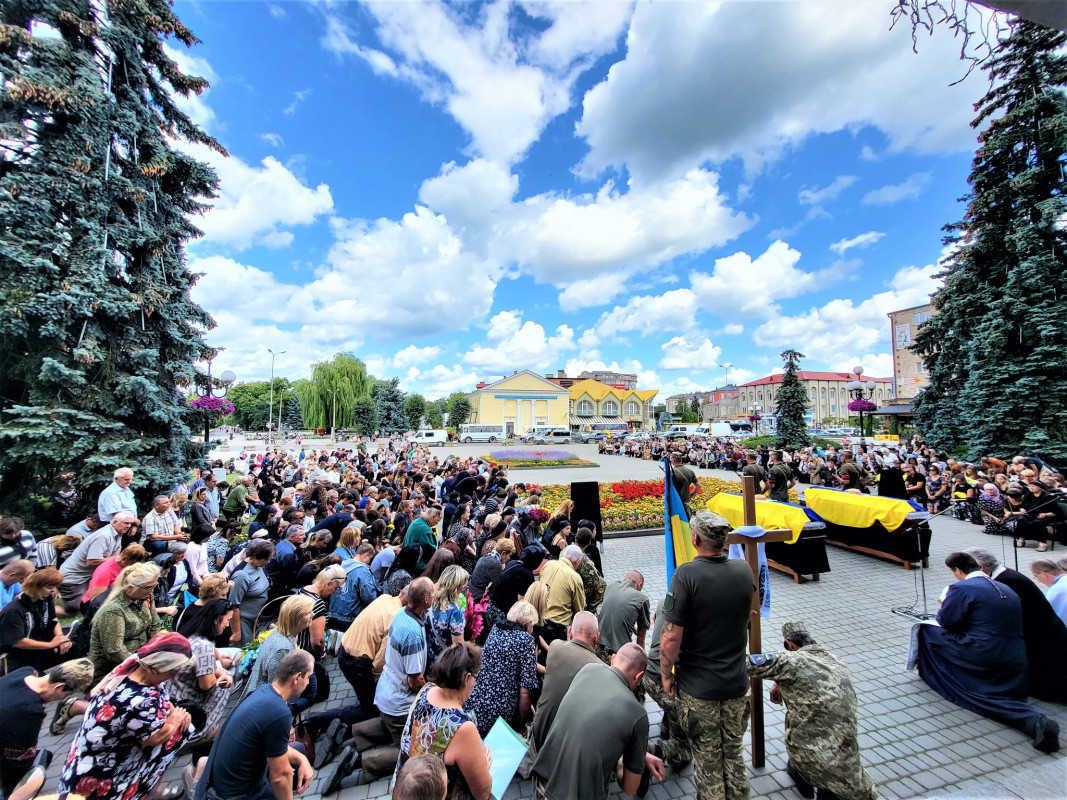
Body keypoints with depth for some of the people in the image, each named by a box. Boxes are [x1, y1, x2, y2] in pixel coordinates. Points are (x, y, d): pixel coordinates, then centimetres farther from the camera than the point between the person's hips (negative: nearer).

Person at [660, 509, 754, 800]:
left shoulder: (686, 574, -26)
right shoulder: (744, 569, -8)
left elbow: (672, 637, -24)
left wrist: (666, 673, -7)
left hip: (698, 686, -4)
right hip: (737, 682, 5)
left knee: (708, 755, 17)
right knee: (733, 749, 24)